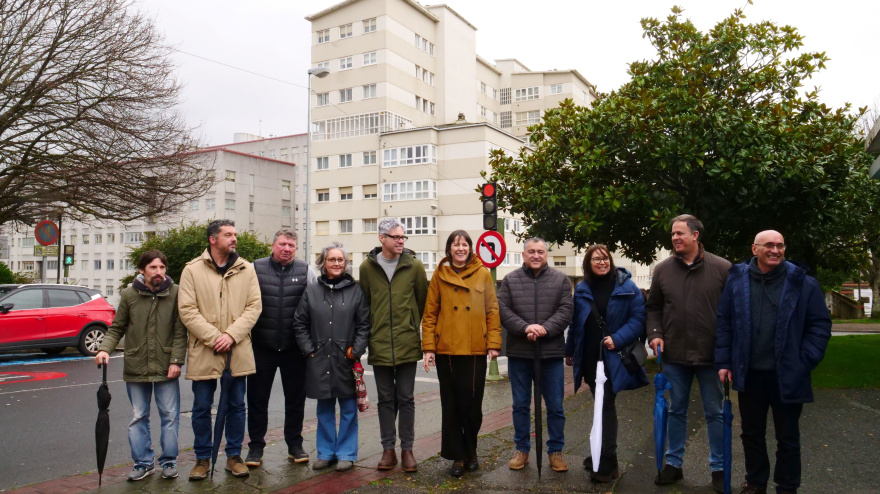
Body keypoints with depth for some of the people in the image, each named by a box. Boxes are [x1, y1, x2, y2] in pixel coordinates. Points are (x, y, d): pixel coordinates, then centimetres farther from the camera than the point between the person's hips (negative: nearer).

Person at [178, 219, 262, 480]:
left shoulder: (246, 269, 4)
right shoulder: (192, 270, -2)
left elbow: (254, 306, -1)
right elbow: (187, 310, -7)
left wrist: (231, 335, -13)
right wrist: (213, 337, -15)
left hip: (238, 350, 2)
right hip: (203, 351, -2)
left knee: (236, 405, 10)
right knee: (201, 408, 8)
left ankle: (234, 456, 25)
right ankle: (203, 458, 24)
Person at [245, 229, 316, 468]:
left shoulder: (306, 271, 2)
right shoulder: (256, 269, 0)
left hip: (295, 347, 1)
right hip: (261, 346, 0)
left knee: (296, 397, 11)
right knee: (257, 397, 8)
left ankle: (295, 444, 26)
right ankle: (255, 446, 23)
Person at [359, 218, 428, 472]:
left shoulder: (414, 265, -2)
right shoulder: (367, 267, 0)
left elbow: (423, 301, 6)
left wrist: (413, 326, 8)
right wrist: (371, 331, 7)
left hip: (407, 343, -1)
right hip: (379, 344, 1)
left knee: (406, 399, 7)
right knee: (386, 399, 10)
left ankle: (407, 449, 18)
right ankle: (388, 449, 21)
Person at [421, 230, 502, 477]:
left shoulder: (483, 274, 2)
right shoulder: (439, 274, 2)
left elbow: (492, 310, 3)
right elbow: (430, 313, 1)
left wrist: (493, 343, -4)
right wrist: (428, 347, -4)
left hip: (476, 350, 0)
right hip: (446, 350, 0)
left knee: (473, 404, 7)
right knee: (451, 405, 8)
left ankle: (470, 451, 29)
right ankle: (458, 456, 21)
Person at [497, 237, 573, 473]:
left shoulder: (560, 280, 4)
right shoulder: (510, 280, 4)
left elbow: (565, 311, -5)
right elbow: (502, 310, -5)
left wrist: (545, 328, -20)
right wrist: (524, 328, -20)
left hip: (551, 352, 0)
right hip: (519, 352, 0)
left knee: (555, 406, 7)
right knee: (520, 405, 11)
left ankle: (555, 451, 21)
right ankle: (522, 449, 24)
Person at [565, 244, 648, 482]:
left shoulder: (626, 287, -5)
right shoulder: (581, 290, 5)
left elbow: (638, 318, -8)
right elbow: (575, 323, 11)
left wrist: (618, 339, -19)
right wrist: (570, 351, 14)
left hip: (614, 358, -4)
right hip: (589, 359, 4)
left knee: (606, 406, -4)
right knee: (602, 406, 14)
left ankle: (607, 463, 3)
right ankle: (601, 454, 26)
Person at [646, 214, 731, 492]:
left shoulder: (722, 268, -5)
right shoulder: (663, 269, 3)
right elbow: (653, 307, 11)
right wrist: (655, 334, -3)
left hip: (711, 355, -2)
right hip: (674, 355, 3)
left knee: (715, 413, 10)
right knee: (676, 411, 14)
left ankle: (718, 468, 24)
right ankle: (674, 463, 27)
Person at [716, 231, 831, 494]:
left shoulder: (802, 283, -4)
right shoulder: (737, 280, 0)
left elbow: (820, 324, -1)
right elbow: (724, 322, 3)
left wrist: (805, 361, -9)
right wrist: (723, 361, -1)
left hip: (787, 376, -2)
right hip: (749, 374, 2)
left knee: (788, 438, 12)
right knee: (751, 433, 15)